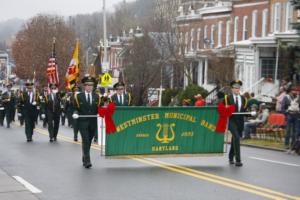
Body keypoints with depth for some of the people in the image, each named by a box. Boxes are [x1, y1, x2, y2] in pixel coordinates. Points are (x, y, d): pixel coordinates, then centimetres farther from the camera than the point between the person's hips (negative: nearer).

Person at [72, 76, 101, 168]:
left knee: (89, 141, 11)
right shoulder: (79, 96, 2)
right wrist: (75, 113, -17)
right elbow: (76, 108, 3)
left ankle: (85, 159, 26)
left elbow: (99, 109, 11)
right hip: (83, 122, -3)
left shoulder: (97, 96, 10)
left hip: (93, 122, 3)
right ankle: (87, 161, -14)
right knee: (85, 141, -12)